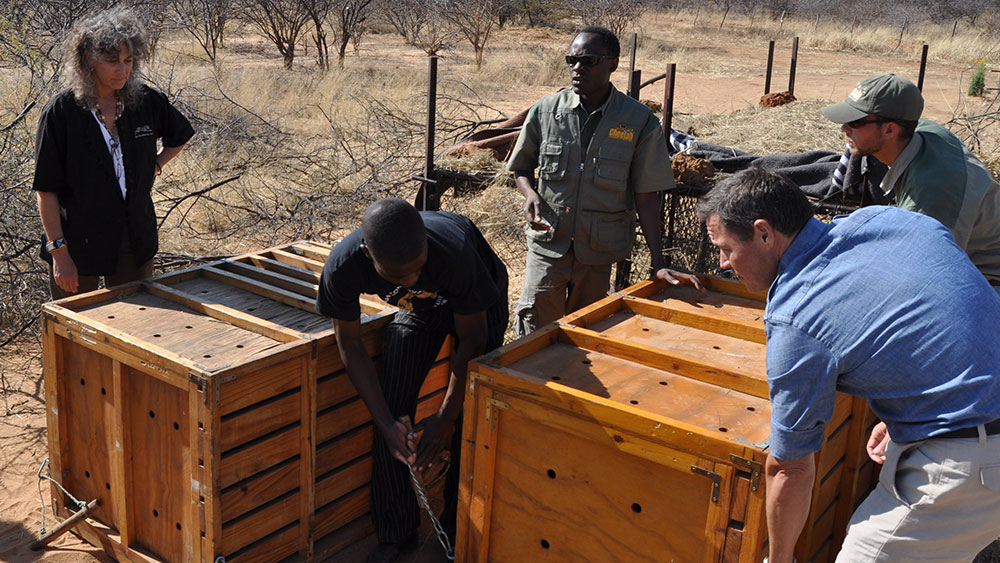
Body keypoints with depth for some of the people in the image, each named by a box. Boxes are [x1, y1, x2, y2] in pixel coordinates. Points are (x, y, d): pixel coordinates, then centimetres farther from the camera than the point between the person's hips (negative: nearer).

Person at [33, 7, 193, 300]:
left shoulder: (147, 101, 0)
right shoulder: (61, 111, -11)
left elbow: (180, 135, 23)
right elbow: (46, 188, -10)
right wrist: (58, 251, -14)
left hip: (135, 241, 3)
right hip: (78, 241, -3)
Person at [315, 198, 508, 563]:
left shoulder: (455, 253, -44)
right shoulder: (342, 267, -36)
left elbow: (471, 340, -27)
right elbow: (351, 346, -19)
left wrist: (446, 417, -25)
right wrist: (386, 423, -24)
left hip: (477, 302, -2)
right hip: (419, 307, 3)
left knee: (470, 415, -8)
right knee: (391, 405, -5)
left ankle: (460, 531, 13)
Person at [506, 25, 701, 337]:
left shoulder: (640, 122, -6)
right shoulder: (545, 111, -2)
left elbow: (646, 196, -3)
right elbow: (522, 168, 12)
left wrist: (658, 263, -8)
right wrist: (530, 194, -11)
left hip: (600, 252, 0)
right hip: (548, 244, 1)